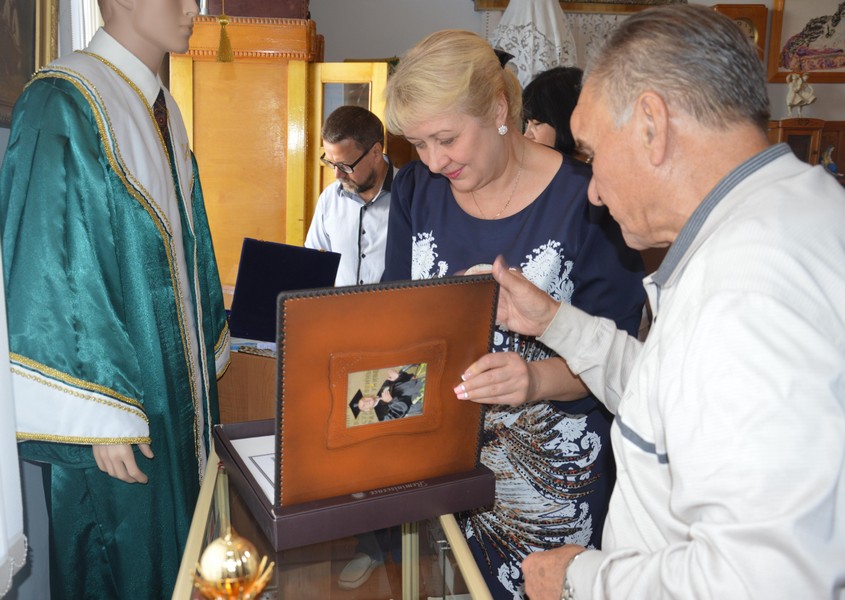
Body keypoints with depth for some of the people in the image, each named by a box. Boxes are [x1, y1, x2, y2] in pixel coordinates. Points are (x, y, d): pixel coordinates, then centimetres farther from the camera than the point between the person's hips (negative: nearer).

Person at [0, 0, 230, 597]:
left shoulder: (161, 110, 10)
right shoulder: (65, 104, -17)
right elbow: (50, 273, -21)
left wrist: (208, 351, 17)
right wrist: (101, 413, -21)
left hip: (177, 383, 8)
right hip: (114, 397, -8)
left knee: (174, 548, 20)